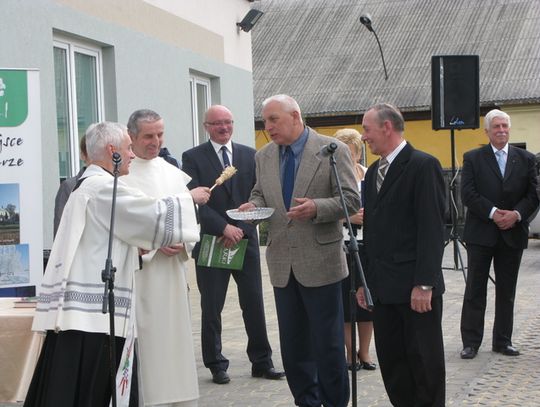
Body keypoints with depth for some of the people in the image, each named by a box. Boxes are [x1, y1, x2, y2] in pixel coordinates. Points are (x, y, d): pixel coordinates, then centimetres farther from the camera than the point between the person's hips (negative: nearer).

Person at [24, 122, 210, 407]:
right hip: (89, 309, -10)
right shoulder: (102, 186, -13)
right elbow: (153, 214, -13)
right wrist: (189, 198, 3)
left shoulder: (90, 185, 19)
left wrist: (153, 245, 13)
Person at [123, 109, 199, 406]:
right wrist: (154, 245, -17)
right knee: (146, 340, -4)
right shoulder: (120, 175, -7)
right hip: (138, 271, -6)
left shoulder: (174, 174, 12)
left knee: (176, 334, 10)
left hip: (172, 271, 6)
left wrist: (183, 242, -5)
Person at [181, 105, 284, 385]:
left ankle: (262, 362, 16)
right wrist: (223, 228, -16)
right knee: (211, 308, 4)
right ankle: (216, 365, 15)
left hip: (245, 239, 2)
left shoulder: (250, 156, 9)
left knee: (254, 304, 6)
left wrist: (241, 230, -8)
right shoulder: (192, 158, 0)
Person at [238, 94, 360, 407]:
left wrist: (316, 207, -25)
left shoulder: (333, 150, -6)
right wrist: (253, 205, -2)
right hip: (282, 264, 5)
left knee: (328, 343, 3)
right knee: (293, 345, 12)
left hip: (320, 262, -5)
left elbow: (351, 200, -8)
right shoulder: (264, 157, 9)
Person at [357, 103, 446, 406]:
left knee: (424, 359, 2)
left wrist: (424, 284, -18)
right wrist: (366, 279, 14)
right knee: (390, 359, 10)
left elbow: (432, 229, -14)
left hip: (416, 287, -7)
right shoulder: (374, 171, 15)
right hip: (384, 286, 8)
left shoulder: (423, 165, -9)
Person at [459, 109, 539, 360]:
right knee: (475, 289, 1)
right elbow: (468, 194, -8)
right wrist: (493, 213, -17)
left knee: (507, 291, 9)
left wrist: (516, 214, -13)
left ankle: (502, 341, 18)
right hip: (481, 233, -2)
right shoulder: (473, 158, 2)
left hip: (512, 233, 2)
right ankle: (471, 342, 6)